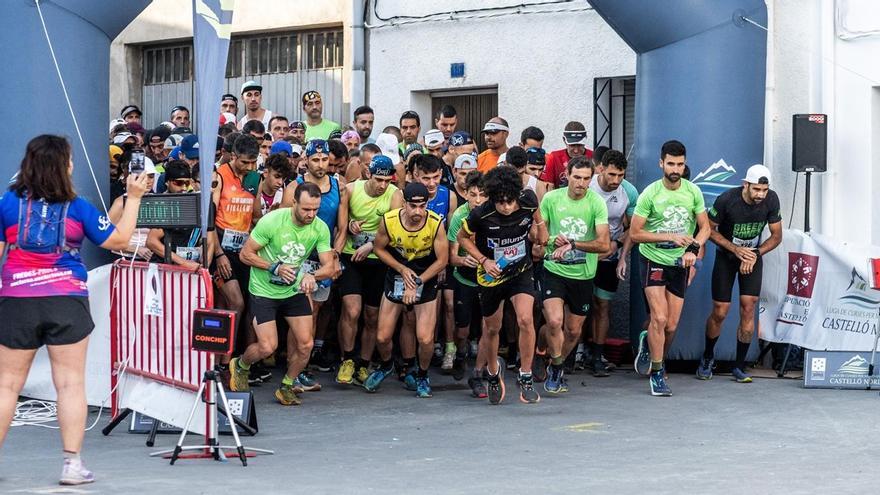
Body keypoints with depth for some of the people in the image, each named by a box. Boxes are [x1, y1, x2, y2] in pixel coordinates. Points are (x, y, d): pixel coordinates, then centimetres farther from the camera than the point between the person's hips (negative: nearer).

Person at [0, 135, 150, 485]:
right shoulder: (76, 207, -2)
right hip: (67, 303, -1)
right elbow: (119, 239, 3)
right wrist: (134, 199, 11)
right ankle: (72, 463, 2)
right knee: (71, 383, 3)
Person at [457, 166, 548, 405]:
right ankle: (492, 371, 43)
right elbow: (462, 237, -6)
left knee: (525, 319, -21)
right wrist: (483, 260, -16)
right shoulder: (481, 215, -24)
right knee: (491, 329, 13)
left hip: (521, 271, 1)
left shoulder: (528, 201, -18)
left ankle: (526, 378, -8)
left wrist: (539, 225, -14)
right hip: (491, 275, 0)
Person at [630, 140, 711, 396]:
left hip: (679, 263, 4)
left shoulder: (693, 191, -2)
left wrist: (693, 249, -13)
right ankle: (657, 373, -2)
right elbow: (635, 233, -12)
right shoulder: (650, 194, -13)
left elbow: (705, 227, 6)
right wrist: (671, 237, -19)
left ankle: (648, 342, 38)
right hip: (653, 260, -4)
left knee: (672, 325, 5)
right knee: (659, 317, -16)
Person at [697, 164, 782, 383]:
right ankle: (707, 358, 24)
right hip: (726, 255, -2)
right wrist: (736, 249, -21)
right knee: (720, 312, -3)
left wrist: (756, 254, -18)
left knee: (748, 307, -10)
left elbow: (776, 236, -4)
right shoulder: (727, 200, -26)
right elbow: (709, 229, -12)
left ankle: (739, 367, -1)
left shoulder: (771, 200, -17)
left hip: (753, 256, 2)